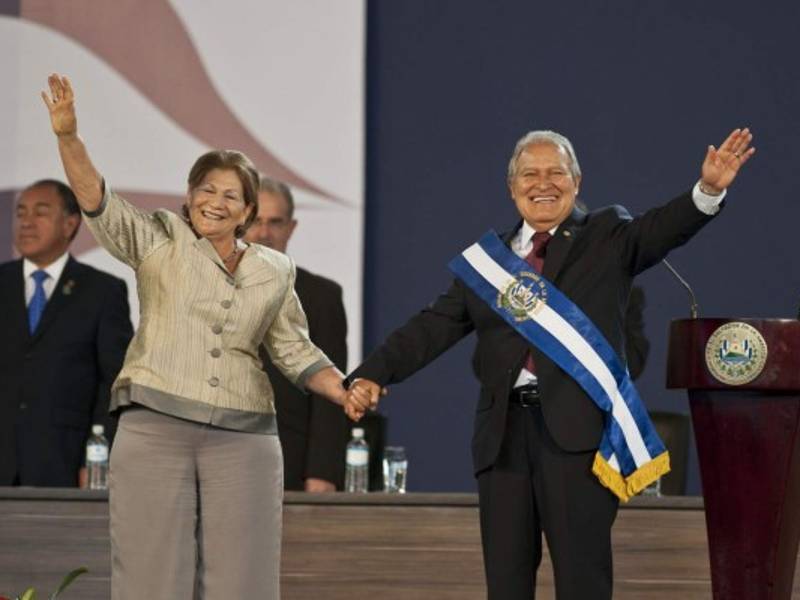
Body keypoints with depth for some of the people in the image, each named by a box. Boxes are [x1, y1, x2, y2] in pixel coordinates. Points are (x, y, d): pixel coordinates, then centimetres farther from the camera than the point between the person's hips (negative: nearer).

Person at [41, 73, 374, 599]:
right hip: (155, 430, -2)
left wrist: (346, 392, 1)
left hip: (243, 439, 2)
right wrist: (68, 135, -24)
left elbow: (296, 352, 17)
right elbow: (97, 200, -9)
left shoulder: (274, 271, 13)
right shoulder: (161, 243, 5)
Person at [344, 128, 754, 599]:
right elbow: (436, 326, 11)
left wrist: (708, 190, -28)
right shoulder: (487, 260, 16)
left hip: (579, 429, -3)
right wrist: (374, 373, -3)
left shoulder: (607, 238, 10)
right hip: (504, 432, 4)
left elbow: (664, 229, -8)